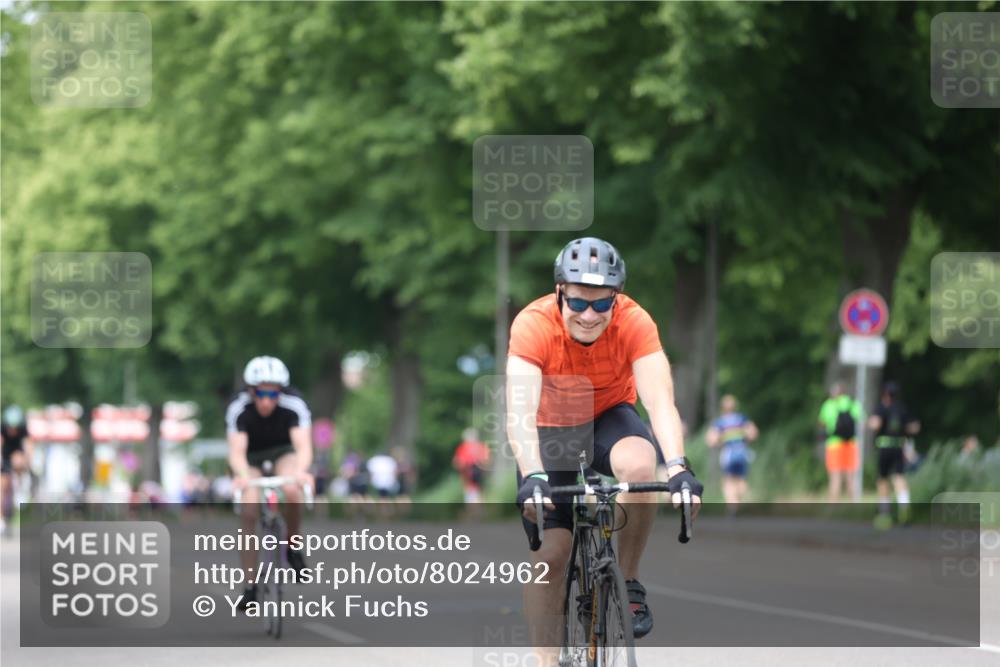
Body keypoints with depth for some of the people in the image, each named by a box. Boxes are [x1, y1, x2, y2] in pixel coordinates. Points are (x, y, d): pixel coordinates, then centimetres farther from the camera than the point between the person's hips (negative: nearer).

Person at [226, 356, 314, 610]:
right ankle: (251, 585, -13)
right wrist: (242, 475, -60)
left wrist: (300, 471, -61)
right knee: (248, 510, -21)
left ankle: (292, 546, -4)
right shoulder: (238, 407, -30)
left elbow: (304, 446, -40)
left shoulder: (294, 405, -30)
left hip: (284, 452, 0)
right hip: (251, 457, 0)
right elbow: (236, 451, -38)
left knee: (292, 492, -31)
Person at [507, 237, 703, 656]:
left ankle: (628, 582, -13)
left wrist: (678, 467, -52)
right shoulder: (533, 325, -31)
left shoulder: (634, 323, -27)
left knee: (639, 464, -34)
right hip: (552, 430, 0)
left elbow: (660, 399, -36)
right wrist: (533, 477, -56)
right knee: (549, 554, -11)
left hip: (609, 418, 0)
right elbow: (520, 412, -40)